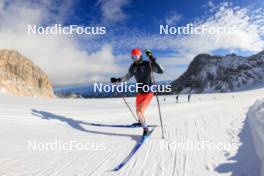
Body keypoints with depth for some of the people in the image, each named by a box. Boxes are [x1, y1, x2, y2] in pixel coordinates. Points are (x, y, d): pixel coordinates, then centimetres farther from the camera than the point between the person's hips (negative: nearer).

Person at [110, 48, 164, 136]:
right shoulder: (133, 67, 0)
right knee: (138, 110, 22)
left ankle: (145, 129, 9)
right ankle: (140, 122, 55)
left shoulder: (148, 64, -15)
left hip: (149, 92, -6)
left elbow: (161, 71, -26)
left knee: (139, 111, -15)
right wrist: (117, 80, 5)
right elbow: (127, 77, 15)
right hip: (140, 92, 6)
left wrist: (153, 60, -33)